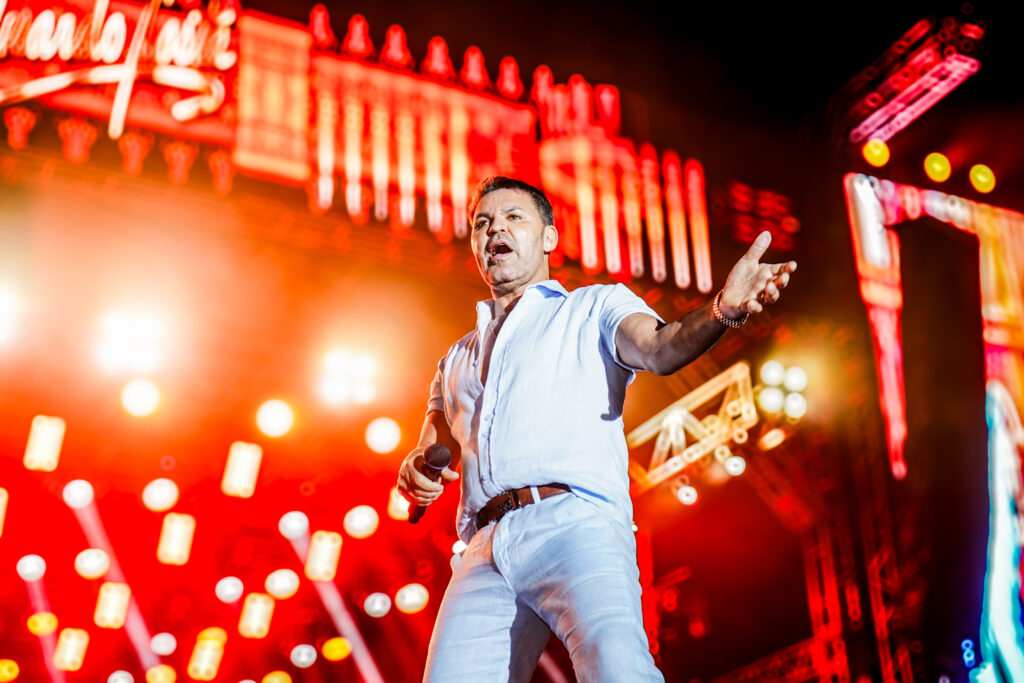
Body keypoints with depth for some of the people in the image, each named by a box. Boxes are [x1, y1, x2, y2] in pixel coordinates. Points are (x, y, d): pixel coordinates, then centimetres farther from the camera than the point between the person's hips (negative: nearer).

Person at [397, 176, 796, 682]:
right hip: (485, 550, 5)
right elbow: (433, 456, 28)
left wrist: (721, 311, -24)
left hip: (576, 524, -4)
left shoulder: (596, 306, 19)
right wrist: (414, 471, 3)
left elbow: (659, 348, -2)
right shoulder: (456, 360, 33)